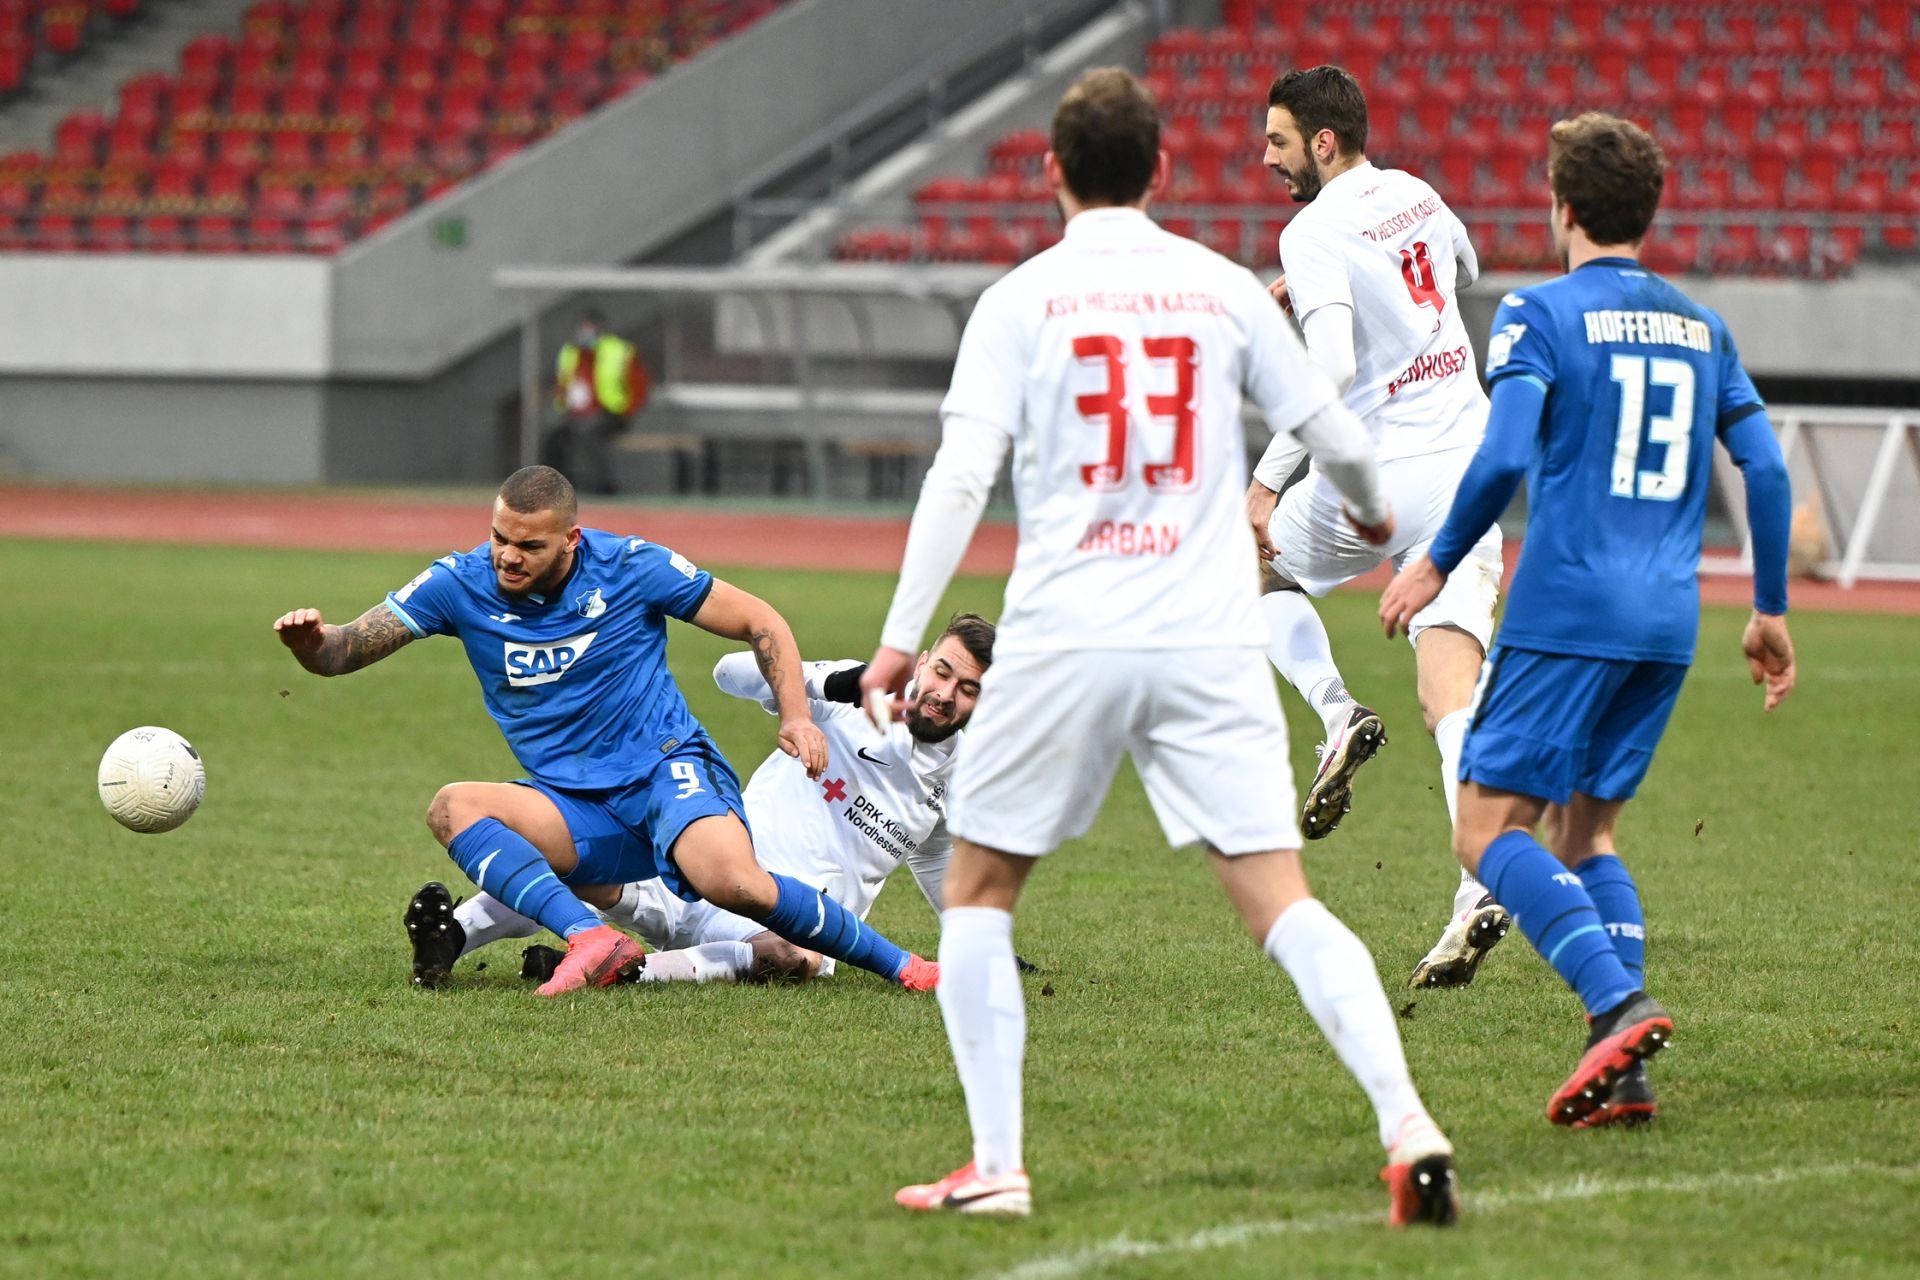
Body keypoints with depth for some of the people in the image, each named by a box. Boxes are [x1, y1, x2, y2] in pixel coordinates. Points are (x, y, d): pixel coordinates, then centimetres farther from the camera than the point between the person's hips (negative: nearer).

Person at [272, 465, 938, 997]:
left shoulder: (629, 567, -6)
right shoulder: (462, 584, -2)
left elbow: (761, 623, 3)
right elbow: (344, 652, -4)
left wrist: (796, 717, -11)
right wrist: (311, 641, -28)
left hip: (668, 768, -4)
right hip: (577, 814, 4)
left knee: (734, 883, -34)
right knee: (452, 807, -25)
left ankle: (898, 963, -13)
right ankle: (591, 939, -39)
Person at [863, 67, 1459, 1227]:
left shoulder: (1021, 300, 1)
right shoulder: (1226, 290, 7)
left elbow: (962, 475, -7)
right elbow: (1339, 440, 13)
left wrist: (901, 637, -3)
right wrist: (1374, 516, 35)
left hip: (1064, 642, -2)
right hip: (1211, 642, 2)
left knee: (978, 895, 14)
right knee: (1284, 906, 0)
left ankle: (997, 1165, 6)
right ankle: (1408, 1124, -17)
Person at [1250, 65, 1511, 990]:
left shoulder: (1316, 234, -12)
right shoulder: (1417, 196, 11)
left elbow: (1330, 366, -25)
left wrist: (1266, 483, -21)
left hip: (1378, 474, -6)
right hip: (1468, 462, 6)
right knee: (1452, 697, -1)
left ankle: (1337, 714, 3)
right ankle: (1484, 887, -17)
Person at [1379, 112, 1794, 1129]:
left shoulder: (1539, 314, -4)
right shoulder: (1699, 328, 14)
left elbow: (1505, 456, -16)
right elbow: (1766, 470, 12)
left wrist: (1438, 563, -3)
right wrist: (1770, 611, 21)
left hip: (1568, 613, -6)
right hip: (1667, 624, 6)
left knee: (1490, 829, -3)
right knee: (1584, 831, 15)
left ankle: (1620, 1005, -23)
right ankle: (1626, 1071, 1)